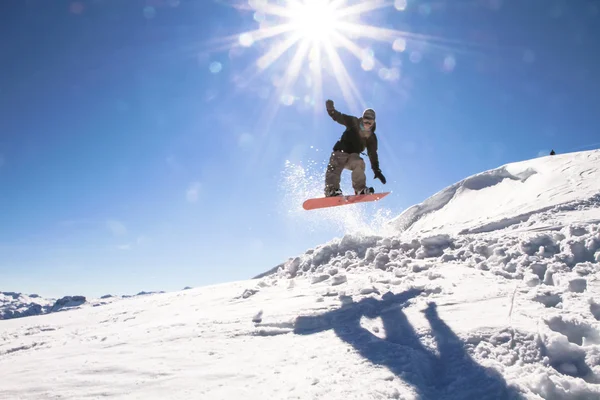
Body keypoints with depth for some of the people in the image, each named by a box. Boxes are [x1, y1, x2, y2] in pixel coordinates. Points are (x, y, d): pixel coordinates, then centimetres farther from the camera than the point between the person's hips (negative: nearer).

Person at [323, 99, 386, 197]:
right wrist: (330, 108, -25)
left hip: (353, 156, 2)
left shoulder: (371, 138, 4)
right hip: (340, 152, -2)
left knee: (359, 163, -29)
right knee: (335, 167, -27)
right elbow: (338, 117, -7)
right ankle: (331, 190, -40)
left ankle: (360, 189, -30)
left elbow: (373, 154, 4)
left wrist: (377, 171, -2)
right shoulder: (353, 123, -2)